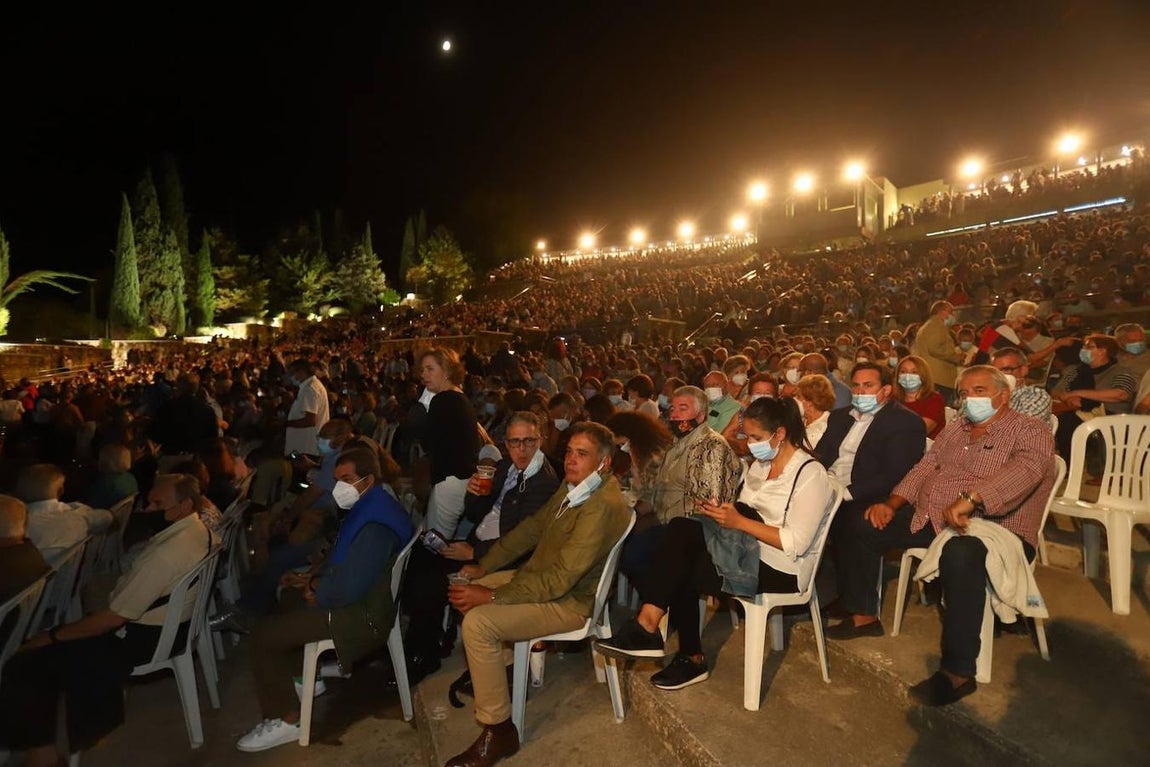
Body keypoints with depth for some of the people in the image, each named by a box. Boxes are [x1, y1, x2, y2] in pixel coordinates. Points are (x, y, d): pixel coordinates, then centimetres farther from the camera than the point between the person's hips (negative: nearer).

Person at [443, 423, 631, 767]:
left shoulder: (602, 506, -28)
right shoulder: (574, 486, 1)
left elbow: (559, 580, -30)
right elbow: (533, 526, 11)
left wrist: (492, 596, -24)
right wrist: (483, 566, 6)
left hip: (570, 601, -9)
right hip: (540, 576, 10)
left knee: (478, 622, -23)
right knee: (466, 590, 11)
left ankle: (498, 731, -8)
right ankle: (484, 669, 32)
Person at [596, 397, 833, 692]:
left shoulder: (810, 475, -12)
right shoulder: (760, 464, 14)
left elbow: (796, 543, -19)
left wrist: (739, 522, -22)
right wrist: (723, 512, -8)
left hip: (779, 570, -8)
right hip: (747, 550, 8)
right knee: (682, 571, -19)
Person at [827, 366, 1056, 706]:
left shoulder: (1030, 432, -5)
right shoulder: (955, 428, 18)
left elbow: (1025, 468, -27)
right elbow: (925, 468, 16)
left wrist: (970, 498, -44)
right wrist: (892, 505, 0)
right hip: (930, 517, 8)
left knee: (961, 554, -41)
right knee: (861, 525, 0)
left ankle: (958, 672, -30)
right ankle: (863, 615, 13)